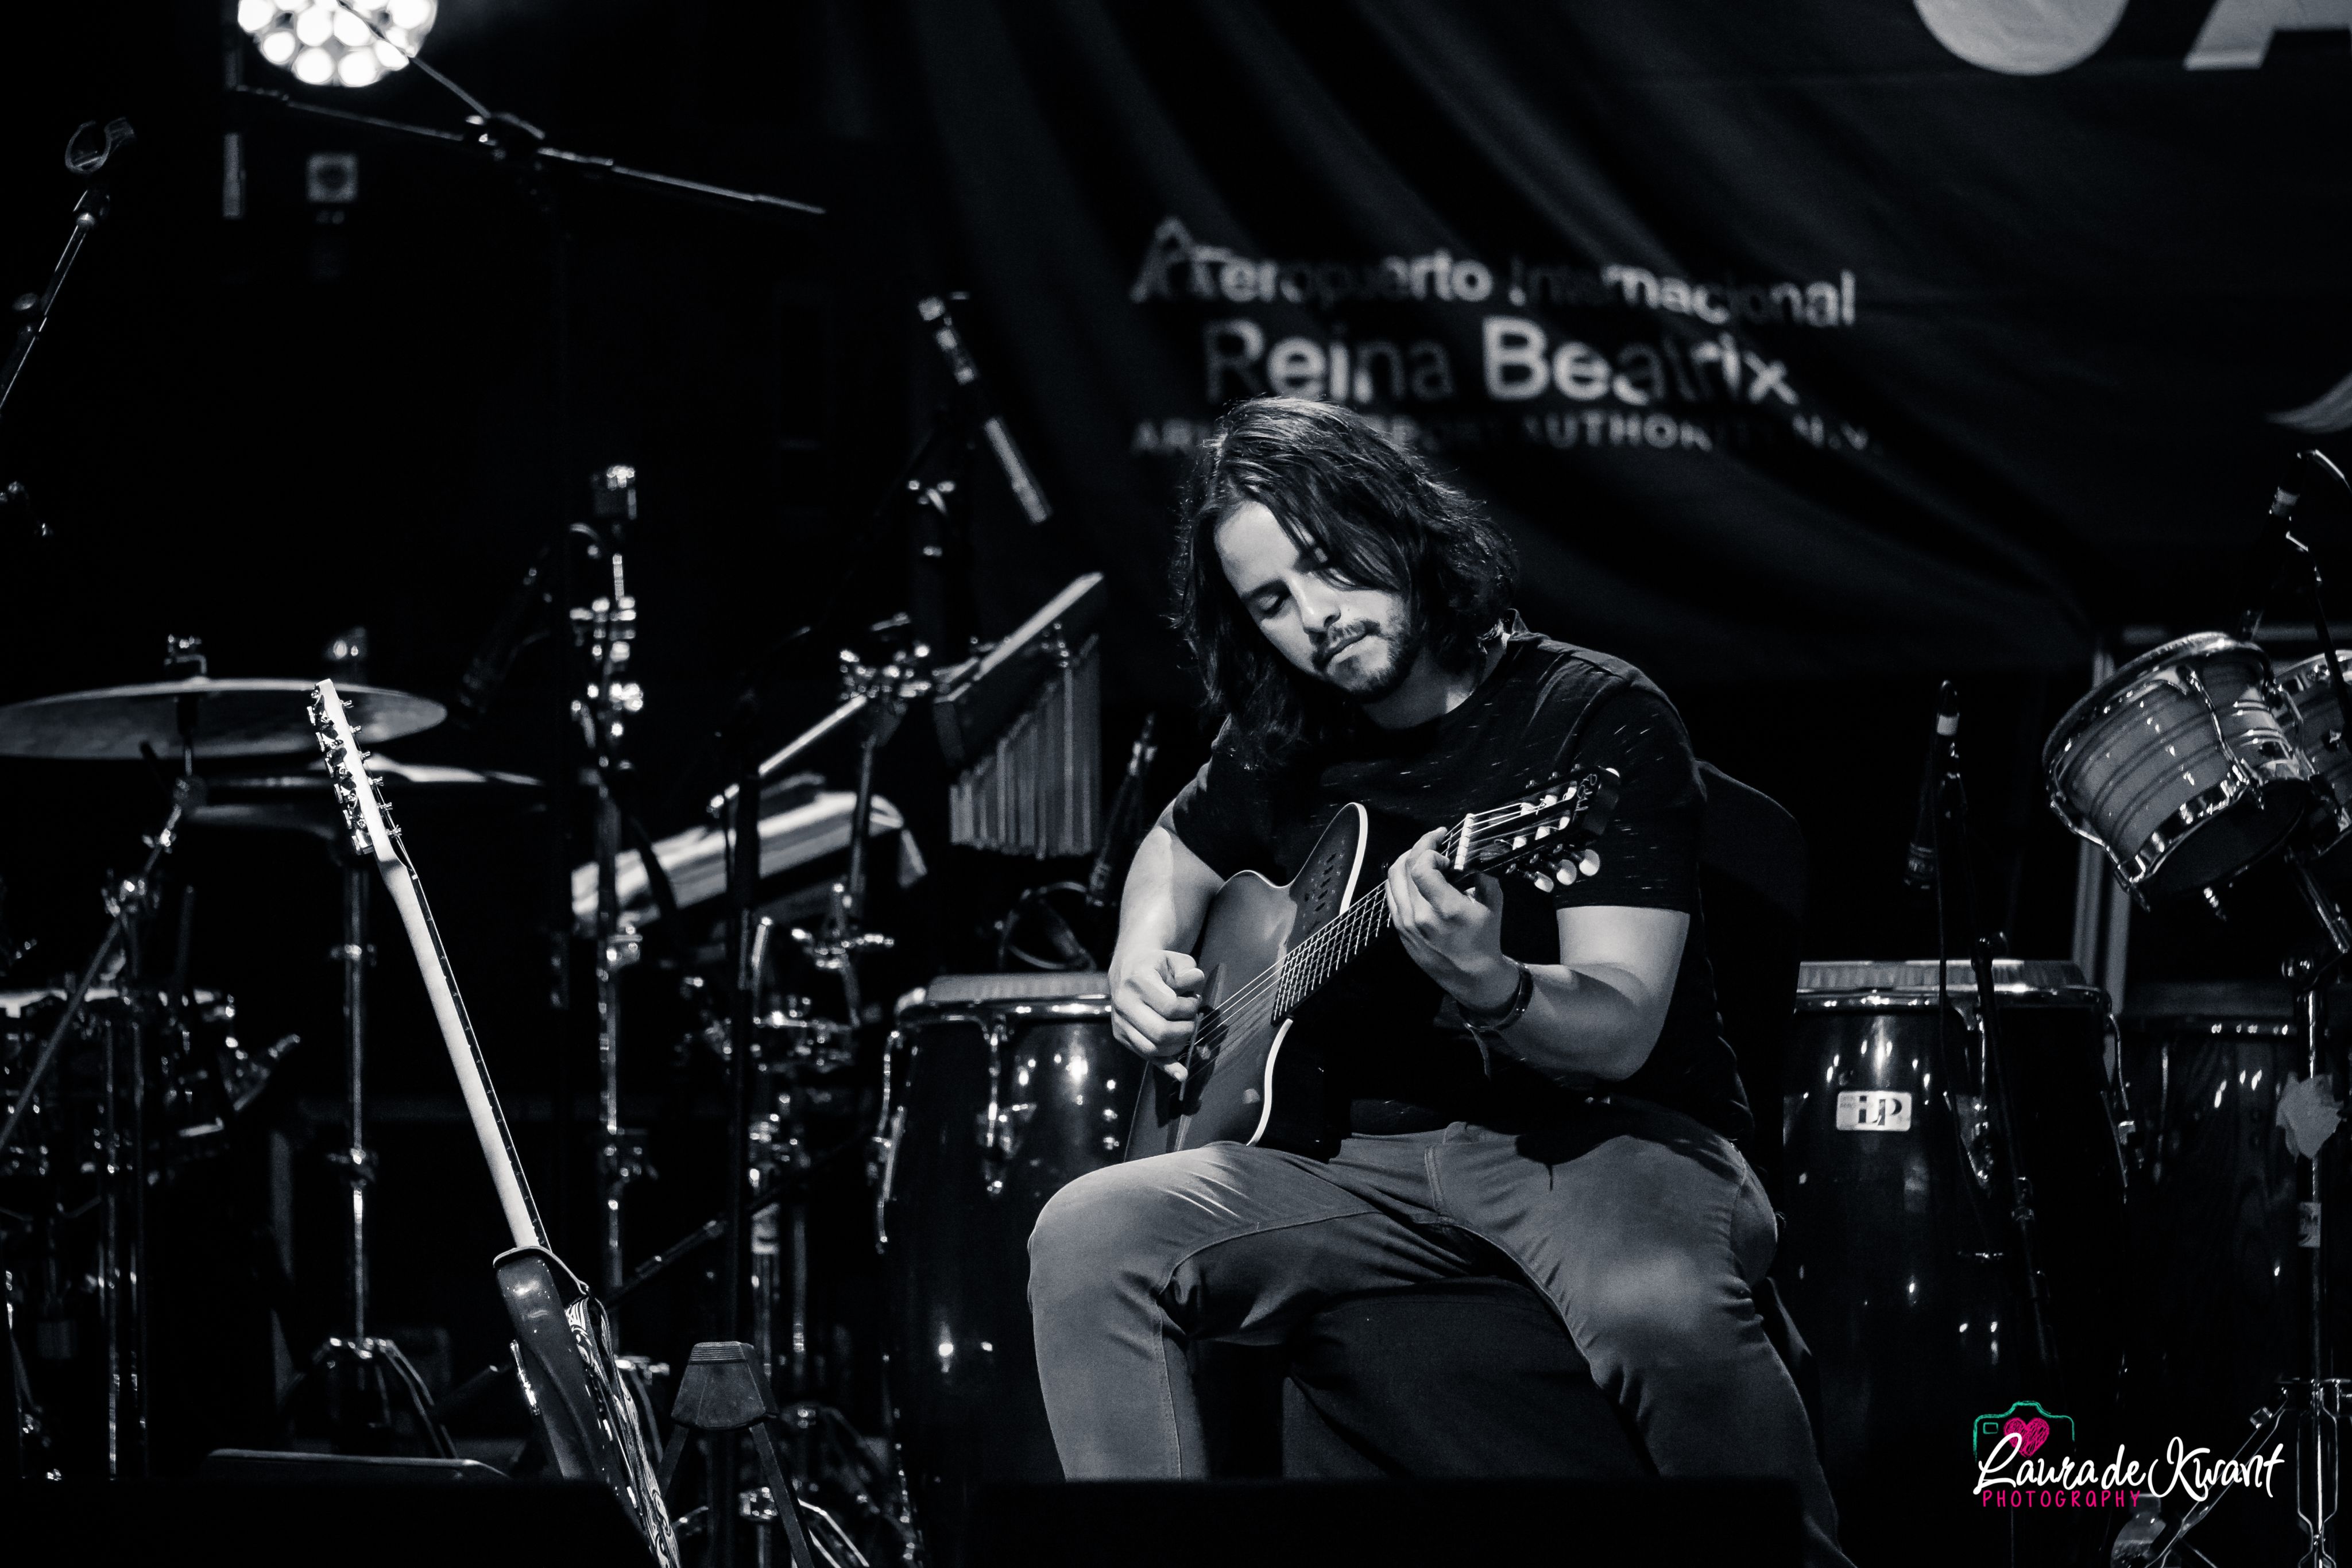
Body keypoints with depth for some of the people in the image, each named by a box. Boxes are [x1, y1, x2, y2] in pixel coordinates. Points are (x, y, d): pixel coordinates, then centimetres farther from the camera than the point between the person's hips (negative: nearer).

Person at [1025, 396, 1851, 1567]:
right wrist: (1147, 959, 10)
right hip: (1377, 1151, 6)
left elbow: (1621, 1030, -18)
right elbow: (1178, 850, 34)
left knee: (1665, 1312, -40)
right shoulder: (1285, 745, 9)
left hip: (1603, 1136, -5)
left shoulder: (1598, 716, -9)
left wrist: (1482, 985, -40)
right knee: (1090, 1238, -19)